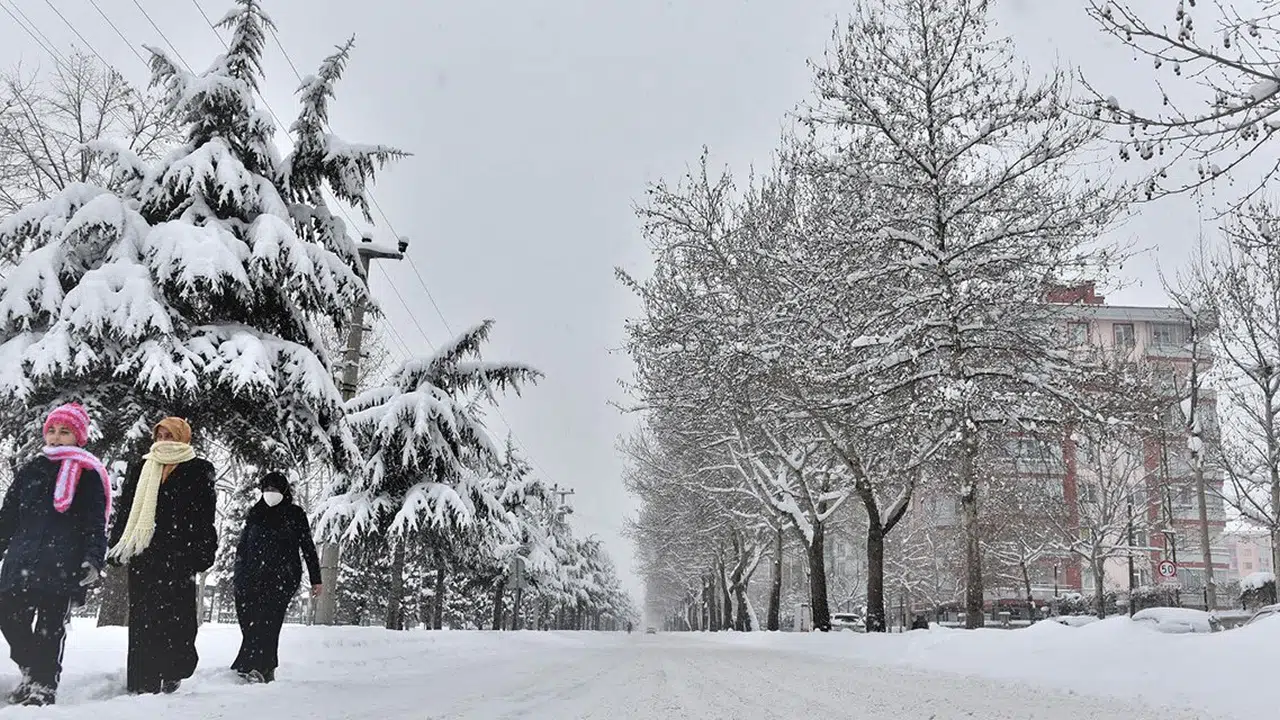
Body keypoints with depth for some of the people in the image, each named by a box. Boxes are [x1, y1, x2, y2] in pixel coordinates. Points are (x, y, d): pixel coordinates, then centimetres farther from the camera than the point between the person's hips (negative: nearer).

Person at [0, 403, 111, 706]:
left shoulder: (88, 474, 3)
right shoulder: (30, 471, 17)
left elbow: (95, 523, -4)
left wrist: (93, 559, -16)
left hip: (63, 567, -5)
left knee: (50, 630, -3)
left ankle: (43, 687, 5)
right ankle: (33, 673, 19)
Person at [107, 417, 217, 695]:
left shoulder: (198, 470, 5)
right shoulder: (139, 469, 18)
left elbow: (204, 515, -2)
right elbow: (125, 512, 18)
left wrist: (200, 553, -10)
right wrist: (116, 547, 10)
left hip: (177, 554, -4)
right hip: (143, 554, 4)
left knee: (173, 614, -7)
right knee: (142, 618, 1)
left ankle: (173, 672, 10)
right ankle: (142, 685, 5)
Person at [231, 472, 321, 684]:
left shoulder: (295, 515, 8)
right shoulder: (255, 513, 16)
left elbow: (308, 548, 8)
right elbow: (242, 546, 20)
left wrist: (315, 579, 4)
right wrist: (238, 576, 12)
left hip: (282, 578, -3)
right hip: (253, 577, 4)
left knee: (266, 621, -16)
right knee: (249, 622, -5)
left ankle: (256, 668, -21)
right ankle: (266, 669, 4)